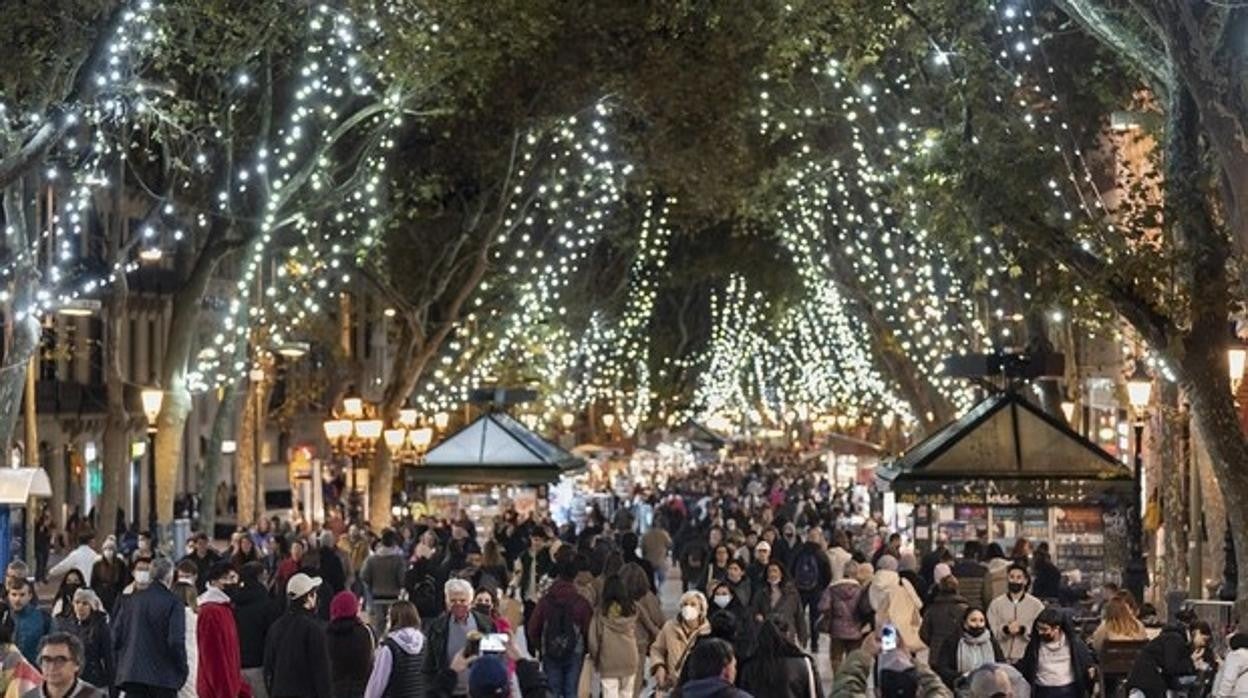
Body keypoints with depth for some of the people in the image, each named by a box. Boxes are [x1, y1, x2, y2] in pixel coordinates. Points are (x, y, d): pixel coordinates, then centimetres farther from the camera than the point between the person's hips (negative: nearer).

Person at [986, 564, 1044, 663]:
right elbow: (991, 631, 1)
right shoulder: (996, 604, 8)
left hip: (1027, 659, -1)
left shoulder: (1036, 604, 5)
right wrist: (1005, 629, -17)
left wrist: (1023, 630, -16)